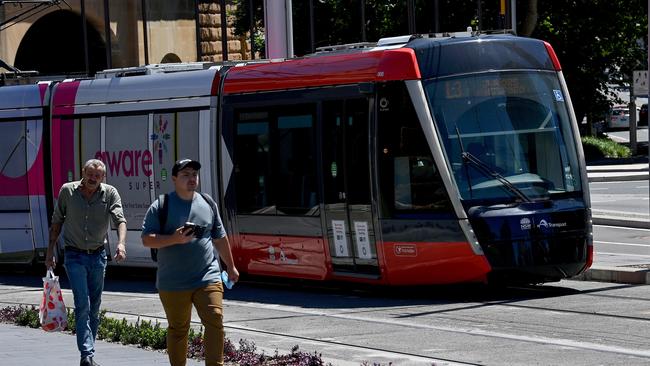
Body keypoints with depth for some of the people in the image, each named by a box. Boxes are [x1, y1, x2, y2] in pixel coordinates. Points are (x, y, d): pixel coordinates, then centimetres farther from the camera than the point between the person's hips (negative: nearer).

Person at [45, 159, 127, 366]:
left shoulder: (110, 193, -4)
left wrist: (121, 243, -36)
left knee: (94, 307, 8)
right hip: (74, 256, -2)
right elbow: (56, 222, 6)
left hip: (98, 255, 2)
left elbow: (119, 219, -18)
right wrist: (50, 251, 5)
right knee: (82, 304, -15)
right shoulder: (67, 191, -3)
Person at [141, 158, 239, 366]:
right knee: (177, 329, 7)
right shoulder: (161, 207, -2)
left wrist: (230, 266, 26)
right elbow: (147, 240, -6)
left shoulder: (208, 204, 11)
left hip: (207, 278, 2)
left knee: (215, 321, -12)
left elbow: (220, 238, 21)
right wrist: (174, 239, -20)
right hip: (173, 284, -2)